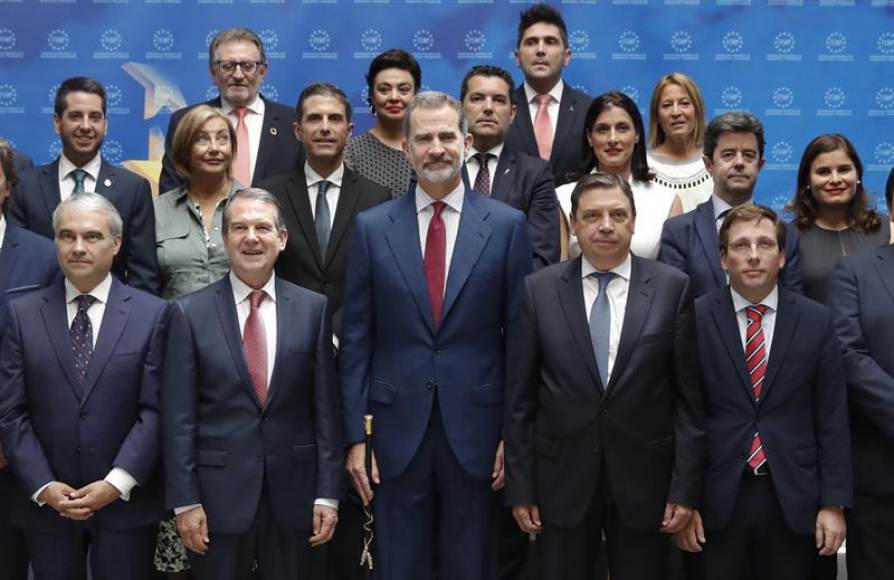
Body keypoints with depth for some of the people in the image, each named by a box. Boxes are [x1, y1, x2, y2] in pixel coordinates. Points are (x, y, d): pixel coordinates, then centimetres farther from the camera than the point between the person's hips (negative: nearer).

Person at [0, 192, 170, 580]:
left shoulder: (152, 313, 0)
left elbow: (155, 409, -5)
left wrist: (117, 483, -12)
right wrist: (43, 485, -8)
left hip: (126, 503, -1)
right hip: (45, 504, 1)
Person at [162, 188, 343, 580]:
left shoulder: (313, 309, 2)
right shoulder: (191, 312, -1)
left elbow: (326, 407, 2)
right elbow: (178, 417, -3)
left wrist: (328, 492, -1)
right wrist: (184, 501, -6)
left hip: (292, 493, 1)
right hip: (218, 494, -1)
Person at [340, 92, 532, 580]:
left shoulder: (507, 225, 0)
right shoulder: (372, 227, 3)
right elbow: (356, 340, 3)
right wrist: (355, 435, -1)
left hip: (475, 427, -1)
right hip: (396, 429, 1)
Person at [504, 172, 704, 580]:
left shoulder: (672, 287, -2)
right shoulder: (538, 290, 0)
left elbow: (689, 394, -1)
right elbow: (519, 397, 1)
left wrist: (686, 486, -4)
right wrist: (519, 486, -1)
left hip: (644, 479, 0)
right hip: (561, 480, 0)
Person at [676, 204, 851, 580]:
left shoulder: (816, 321, 2)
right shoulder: (695, 319, -3)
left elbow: (832, 419, 3)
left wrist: (834, 503, -1)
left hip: (793, 499, 1)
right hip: (715, 497, -1)